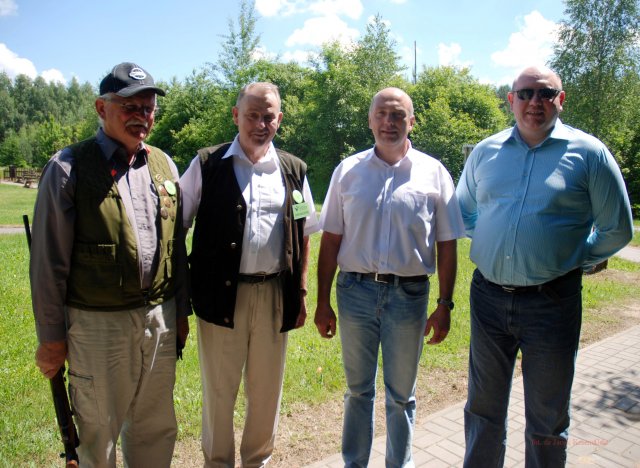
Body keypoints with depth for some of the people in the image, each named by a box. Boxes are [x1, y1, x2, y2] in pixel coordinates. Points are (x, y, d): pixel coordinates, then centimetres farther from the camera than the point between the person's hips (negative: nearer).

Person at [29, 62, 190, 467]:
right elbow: (49, 260, -6)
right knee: (98, 436, 13)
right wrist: (51, 336, -4)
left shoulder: (164, 165, 7)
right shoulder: (69, 168, -7)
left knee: (157, 429, 18)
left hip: (161, 318, 4)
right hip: (98, 323, -4)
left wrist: (181, 310, 13)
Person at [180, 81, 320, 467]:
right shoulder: (207, 164, -1)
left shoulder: (293, 170, 7)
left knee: (267, 391, 15)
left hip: (275, 295, 3)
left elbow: (303, 237, 11)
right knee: (219, 390, 12)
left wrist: (301, 295, 7)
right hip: (222, 294, -2)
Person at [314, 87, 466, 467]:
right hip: (355, 291, 1)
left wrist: (445, 305, -2)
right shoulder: (348, 171, 4)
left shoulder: (433, 173, 1)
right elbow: (331, 241, 3)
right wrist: (323, 302, 1)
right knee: (358, 389, 16)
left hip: (409, 294, -1)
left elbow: (447, 246, 2)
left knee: (402, 394, 15)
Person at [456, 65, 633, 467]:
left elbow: (618, 229, 4)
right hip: (488, 298, 3)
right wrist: (492, 245, 10)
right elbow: (463, 211, 21)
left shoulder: (588, 153, -4)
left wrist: (575, 259, 2)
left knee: (547, 418, 13)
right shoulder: (485, 152, 6)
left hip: (552, 302, -3)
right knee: (483, 406, 18)